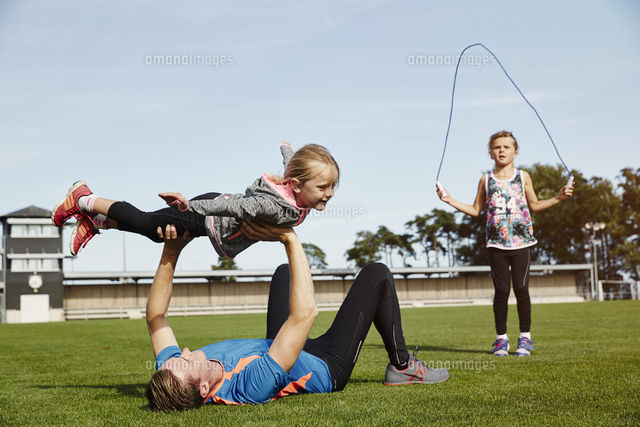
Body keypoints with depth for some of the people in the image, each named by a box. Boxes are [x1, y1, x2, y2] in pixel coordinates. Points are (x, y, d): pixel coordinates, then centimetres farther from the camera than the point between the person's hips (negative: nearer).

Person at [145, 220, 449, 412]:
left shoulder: (172, 382, -29)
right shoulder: (250, 387, -49)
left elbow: (155, 316, -15)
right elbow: (304, 313, -49)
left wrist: (170, 252, -25)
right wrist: (290, 240, -44)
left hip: (285, 352, 7)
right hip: (326, 366, -7)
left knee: (284, 272, 26)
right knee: (377, 275, -2)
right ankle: (401, 366, 18)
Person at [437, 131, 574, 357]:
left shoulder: (523, 177, 7)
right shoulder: (486, 180, 8)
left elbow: (534, 205, 15)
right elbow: (476, 210, 14)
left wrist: (558, 198, 4)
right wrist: (451, 201, 7)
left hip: (520, 241, 0)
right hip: (496, 243, 1)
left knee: (521, 288, -1)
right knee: (501, 290, 0)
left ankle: (525, 337, 10)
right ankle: (501, 338, 10)